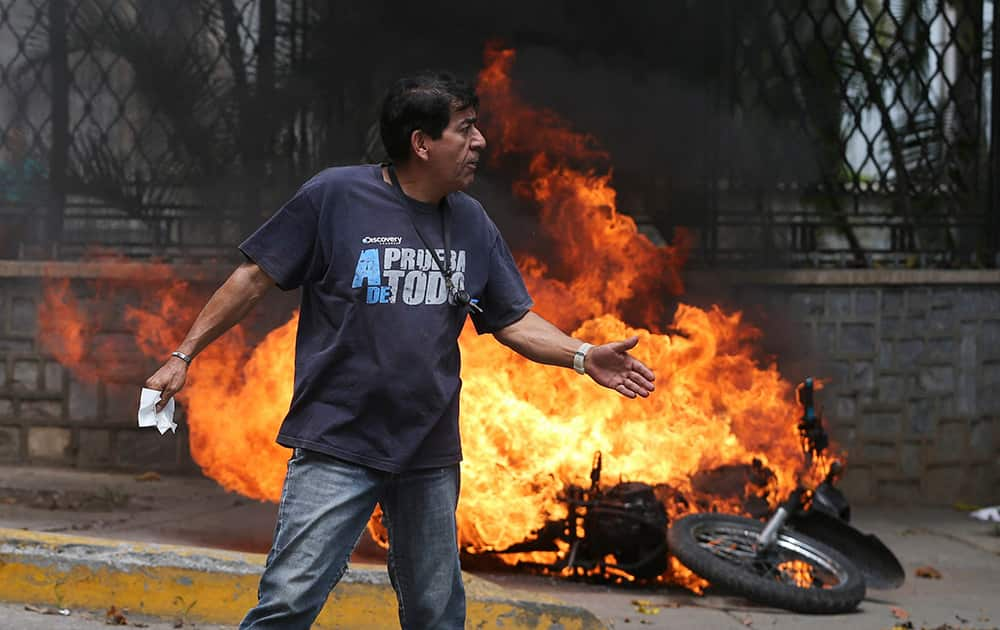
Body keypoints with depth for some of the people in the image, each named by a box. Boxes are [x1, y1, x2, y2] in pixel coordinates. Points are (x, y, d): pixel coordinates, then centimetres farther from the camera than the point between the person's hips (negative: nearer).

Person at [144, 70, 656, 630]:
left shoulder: (472, 222, 8)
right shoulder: (335, 196, -7)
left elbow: (513, 320, 13)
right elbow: (256, 278, -2)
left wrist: (582, 355, -2)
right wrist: (184, 355, -4)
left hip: (431, 456, 5)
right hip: (338, 450, -5)